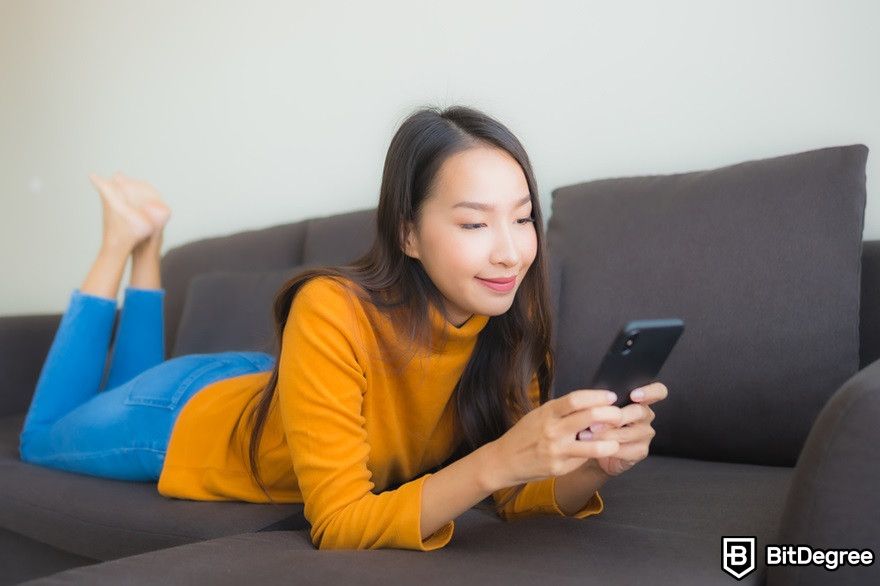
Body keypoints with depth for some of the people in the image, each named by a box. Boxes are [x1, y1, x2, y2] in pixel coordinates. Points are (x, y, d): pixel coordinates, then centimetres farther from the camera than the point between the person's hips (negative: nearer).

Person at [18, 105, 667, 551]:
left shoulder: (511, 324, -26)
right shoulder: (333, 313, -42)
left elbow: (516, 496, -21)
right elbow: (338, 524, -40)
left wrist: (593, 464, -42)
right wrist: (496, 462, -53)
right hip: (187, 415, -4)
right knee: (44, 437, 28)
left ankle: (145, 249, 38)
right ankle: (129, 242, 25)